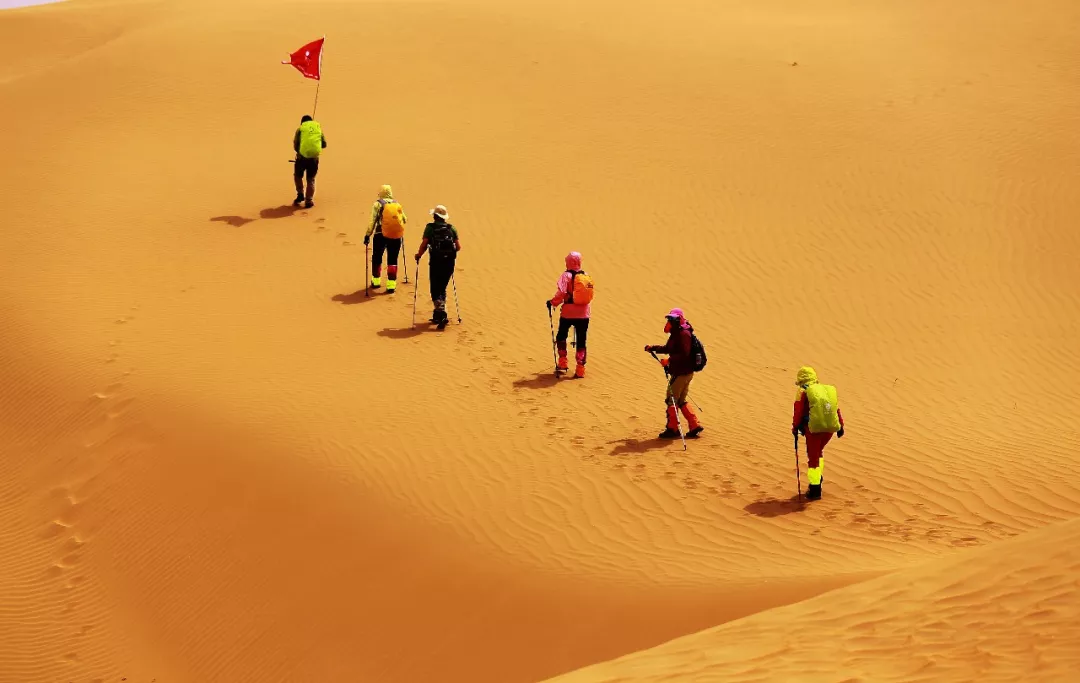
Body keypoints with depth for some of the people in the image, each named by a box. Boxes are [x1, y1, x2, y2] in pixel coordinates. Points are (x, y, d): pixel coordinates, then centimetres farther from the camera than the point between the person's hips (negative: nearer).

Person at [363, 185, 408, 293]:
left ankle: (376, 281, 28)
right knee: (392, 260, 8)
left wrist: (367, 235, -5)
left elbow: (372, 221, -9)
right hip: (396, 236, 2)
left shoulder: (378, 204, -2)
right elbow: (405, 219, 9)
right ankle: (391, 285, 2)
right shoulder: (397, 204, 8)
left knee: (377, 258, 17)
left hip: (381, 235, -2)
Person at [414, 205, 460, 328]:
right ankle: (437, 315, 23)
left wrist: (418, 255, 6)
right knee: (442, 289, 18)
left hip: (436, 262, -4)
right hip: (449, 262, 4)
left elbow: (424, 244, -11)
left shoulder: (430, 227, -2)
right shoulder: (451, 228, 8)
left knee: (435, 291, 1)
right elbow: (458, 247, 4)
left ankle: (441, 315, -15)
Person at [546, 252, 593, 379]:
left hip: (568, 312, -3)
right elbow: (589, 295, 9)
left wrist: (552, 303, -4)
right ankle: (580, 369, 2)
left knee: (561, 336, 19)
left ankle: (562, 362, 19)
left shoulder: (566, 275, -9)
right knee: (581, 341, 6)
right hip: (584, 313, 3)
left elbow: (561, 293, -18)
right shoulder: (587, 276, 5)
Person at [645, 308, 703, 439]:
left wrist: (669, 360, -30)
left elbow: (684, 354, -27)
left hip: (682, 373, -10)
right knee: (681, 401, 14)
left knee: (671, 400, -3)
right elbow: (668, 348, 27)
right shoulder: (676, 333, 15)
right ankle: (695, 426, 14)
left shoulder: (683, 334, -17)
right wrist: (653, 348, 21)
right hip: (680, 372, 10)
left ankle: (673, 429, 4)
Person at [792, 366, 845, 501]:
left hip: (813, 429, -5)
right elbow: (837, 409, 14)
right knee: (819, 451, 30)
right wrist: (840, 426, 21)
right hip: (830, 428, 5)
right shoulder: (830, 390, 11)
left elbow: (798, 412, -5)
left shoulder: (803, 392, -4)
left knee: (813, 458, 4)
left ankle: (815, 491, 5)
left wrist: (795, 427, 8)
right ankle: (817, 479, 27)